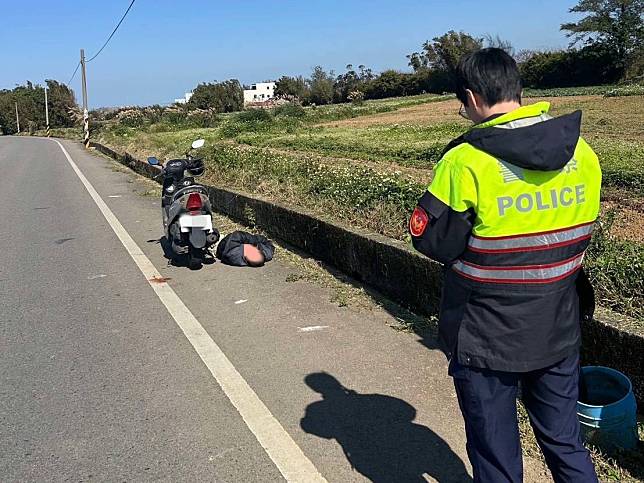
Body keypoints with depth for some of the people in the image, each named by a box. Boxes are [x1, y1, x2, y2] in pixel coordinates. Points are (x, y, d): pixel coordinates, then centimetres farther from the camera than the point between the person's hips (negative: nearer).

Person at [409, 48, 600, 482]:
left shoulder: (466, 160, -21)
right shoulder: (582, 154, -3)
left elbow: (430, 240, -14)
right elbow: (582, 233, 8)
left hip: (487, 338, -5)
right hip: (559, 332, 5)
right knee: (566, 445, 25)